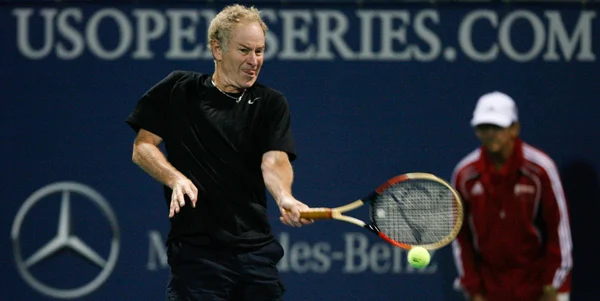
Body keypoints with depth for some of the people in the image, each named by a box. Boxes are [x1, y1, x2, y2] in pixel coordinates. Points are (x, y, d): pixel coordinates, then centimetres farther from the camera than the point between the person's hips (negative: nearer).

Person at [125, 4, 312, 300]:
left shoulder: (271, 104, 6)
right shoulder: (178, 90, 5)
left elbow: (275, 160, -9)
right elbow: (142, 148, 5)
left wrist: (284, 198, -30)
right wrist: (176, 179, -14)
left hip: (256, 250, 2)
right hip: (195, 251, -2)